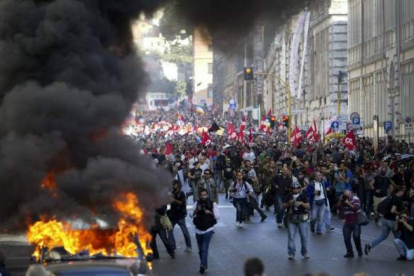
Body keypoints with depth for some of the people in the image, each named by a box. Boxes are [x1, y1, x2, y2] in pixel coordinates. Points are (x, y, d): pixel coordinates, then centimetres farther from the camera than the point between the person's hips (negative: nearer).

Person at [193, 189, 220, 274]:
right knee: (200, 249, 12)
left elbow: (217, 216, -4)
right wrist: (196, 210, -16)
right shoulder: (197, 203, 3)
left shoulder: (213, 204, -5)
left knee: (204, 248, -14)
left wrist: (210, 212, -20)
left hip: (208, 229, -4)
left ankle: (203, 265, -17)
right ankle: (204, 264, 26)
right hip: (198, 230, 4)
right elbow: (192, 215, 2)